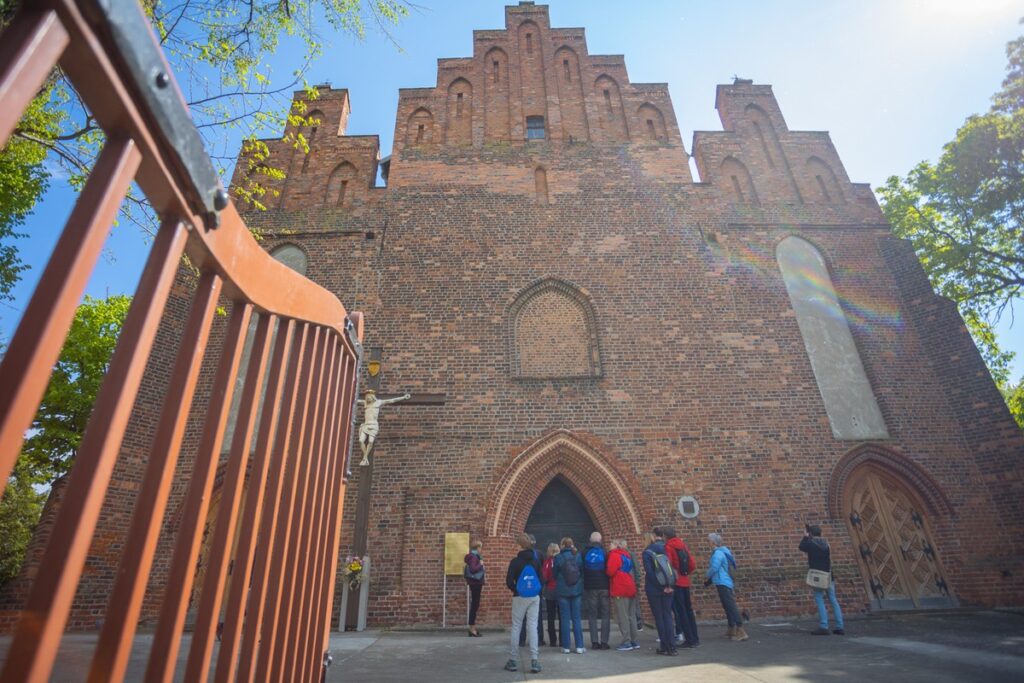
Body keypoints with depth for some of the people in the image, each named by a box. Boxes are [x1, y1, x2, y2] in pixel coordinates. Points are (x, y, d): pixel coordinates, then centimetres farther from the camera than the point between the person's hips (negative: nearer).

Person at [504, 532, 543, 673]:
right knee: (532, 627, 6)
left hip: (520, 598, -3)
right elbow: (540, 579, 4)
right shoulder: (536, 561, 0)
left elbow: (509, 581, -12)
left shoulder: (515, 561, -12)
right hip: (535, 597, 3)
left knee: (516, 627, 8)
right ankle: (535, 661, 2)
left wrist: (515, 590, 6)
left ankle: (513, 661, 13)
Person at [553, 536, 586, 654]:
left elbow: (555, 575, 0)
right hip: (576, 591, 2)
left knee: (565, 619, 6)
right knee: (576, 618, 8)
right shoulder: (578, 556, -3)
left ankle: (566, 646, 8)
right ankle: (579, 646, 8)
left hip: (563, 591, -2)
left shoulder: (558, 557, -8)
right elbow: (583, 573, 3)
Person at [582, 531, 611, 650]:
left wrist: (583, 587, 13)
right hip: (604, 587, -1)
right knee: (605, 615, 6)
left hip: (590, 587, 1)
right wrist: (611, 586, 9)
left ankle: (594, 642, 2)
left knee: (592, 615, 6)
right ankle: (604, 642, 2)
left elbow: (581, 570, 5)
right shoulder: (605, 552, -3)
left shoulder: (584, 553, 2)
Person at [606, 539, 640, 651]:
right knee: (631, 615, 12)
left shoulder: (614, 555, -9)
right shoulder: (627, 555, 16)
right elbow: (631, 571, 18)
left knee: (622, 617, -4)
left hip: (620, 590, -8)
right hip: (630, 588, 8)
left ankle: (627, 642, -3)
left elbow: (610, 571, -17)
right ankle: (635, 641, 16)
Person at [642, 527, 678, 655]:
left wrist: (660, 586, -11)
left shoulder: (647, 551, -7)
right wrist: (670, 585, -3)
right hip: (668, 588, 3)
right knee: (667, 615, 10)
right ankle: (672, 647, 6)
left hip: (654, 588, -3)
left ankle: (665, 647, 7)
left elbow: (649, 572, -14)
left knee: (659, 617, 6)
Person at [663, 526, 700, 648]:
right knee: (689, 610, 15)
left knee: (681, 612, 1)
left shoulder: (668, 547, -12)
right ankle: (695, 639, 18)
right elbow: (693, 563, 8)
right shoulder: (683, 545, 6)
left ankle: (689, 640, 2)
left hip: (675, 583, -6)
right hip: (685, 582, 6)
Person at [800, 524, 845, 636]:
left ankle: (823, 627, -8)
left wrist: (805, 536, 18)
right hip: (828, 576, 6)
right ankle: (839, 627, 10)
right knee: (833, 601, 10)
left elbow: (801, 547, 11)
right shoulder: (826, 543, 7)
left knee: (820, 601, -4)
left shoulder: (810, 543, -9)